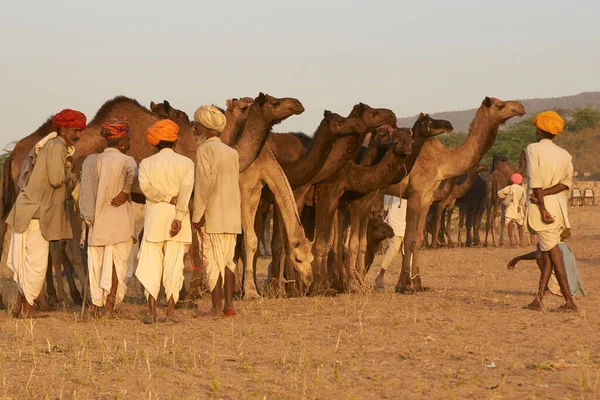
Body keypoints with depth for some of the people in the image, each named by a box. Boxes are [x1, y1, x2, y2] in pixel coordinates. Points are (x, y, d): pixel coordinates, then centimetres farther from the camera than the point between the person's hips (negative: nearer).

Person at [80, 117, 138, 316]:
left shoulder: (93, 160, 8)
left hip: (97, 219, 4)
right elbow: (133, 173, -30)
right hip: (119, 219, -4)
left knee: (96, 261, 12)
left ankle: (95, 303, 14)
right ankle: (110, 301, -12)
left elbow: (86, 191, 3)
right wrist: (125, 192, -17)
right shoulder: (126, 160, -6)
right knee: (117, 259, -1)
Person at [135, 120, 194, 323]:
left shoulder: (147, 163, 5)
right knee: (174, 265, 2)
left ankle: (151, 310, -7)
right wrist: (179, 218, -16)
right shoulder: (186, 163, 3)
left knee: (151, 264, 2)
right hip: (177, 218, 0)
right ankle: (171, 310, 0)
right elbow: (186, 191, -10)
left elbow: (146, 187, -11)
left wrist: (170, 198, -6)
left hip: (154, 218, 0)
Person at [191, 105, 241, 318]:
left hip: (212, 215, -7)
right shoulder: (231, 152, 13)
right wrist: (236, 210, 17)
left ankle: (217, 308, -6)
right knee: (227, 259, 10)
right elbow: (235, 183, 12)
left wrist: (196, 216, -13)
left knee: (213, 260, -5)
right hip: (231, 216, 7)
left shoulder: (205, 150, -8)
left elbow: (203, 184, -15)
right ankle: (229, 306, 9)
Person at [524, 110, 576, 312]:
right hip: (559, 205, 6)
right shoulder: (564, 154, 12)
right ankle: (538, 299, 10)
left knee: (552, 252, -8)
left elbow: (535, 180, -12)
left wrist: (542, 207, -14)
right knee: (546, 254, 12)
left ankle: (569, 301, -12)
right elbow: (567, 181, -2)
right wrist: (545, 193, -7)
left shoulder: (533, 149, -3)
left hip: (540, 204, -6)